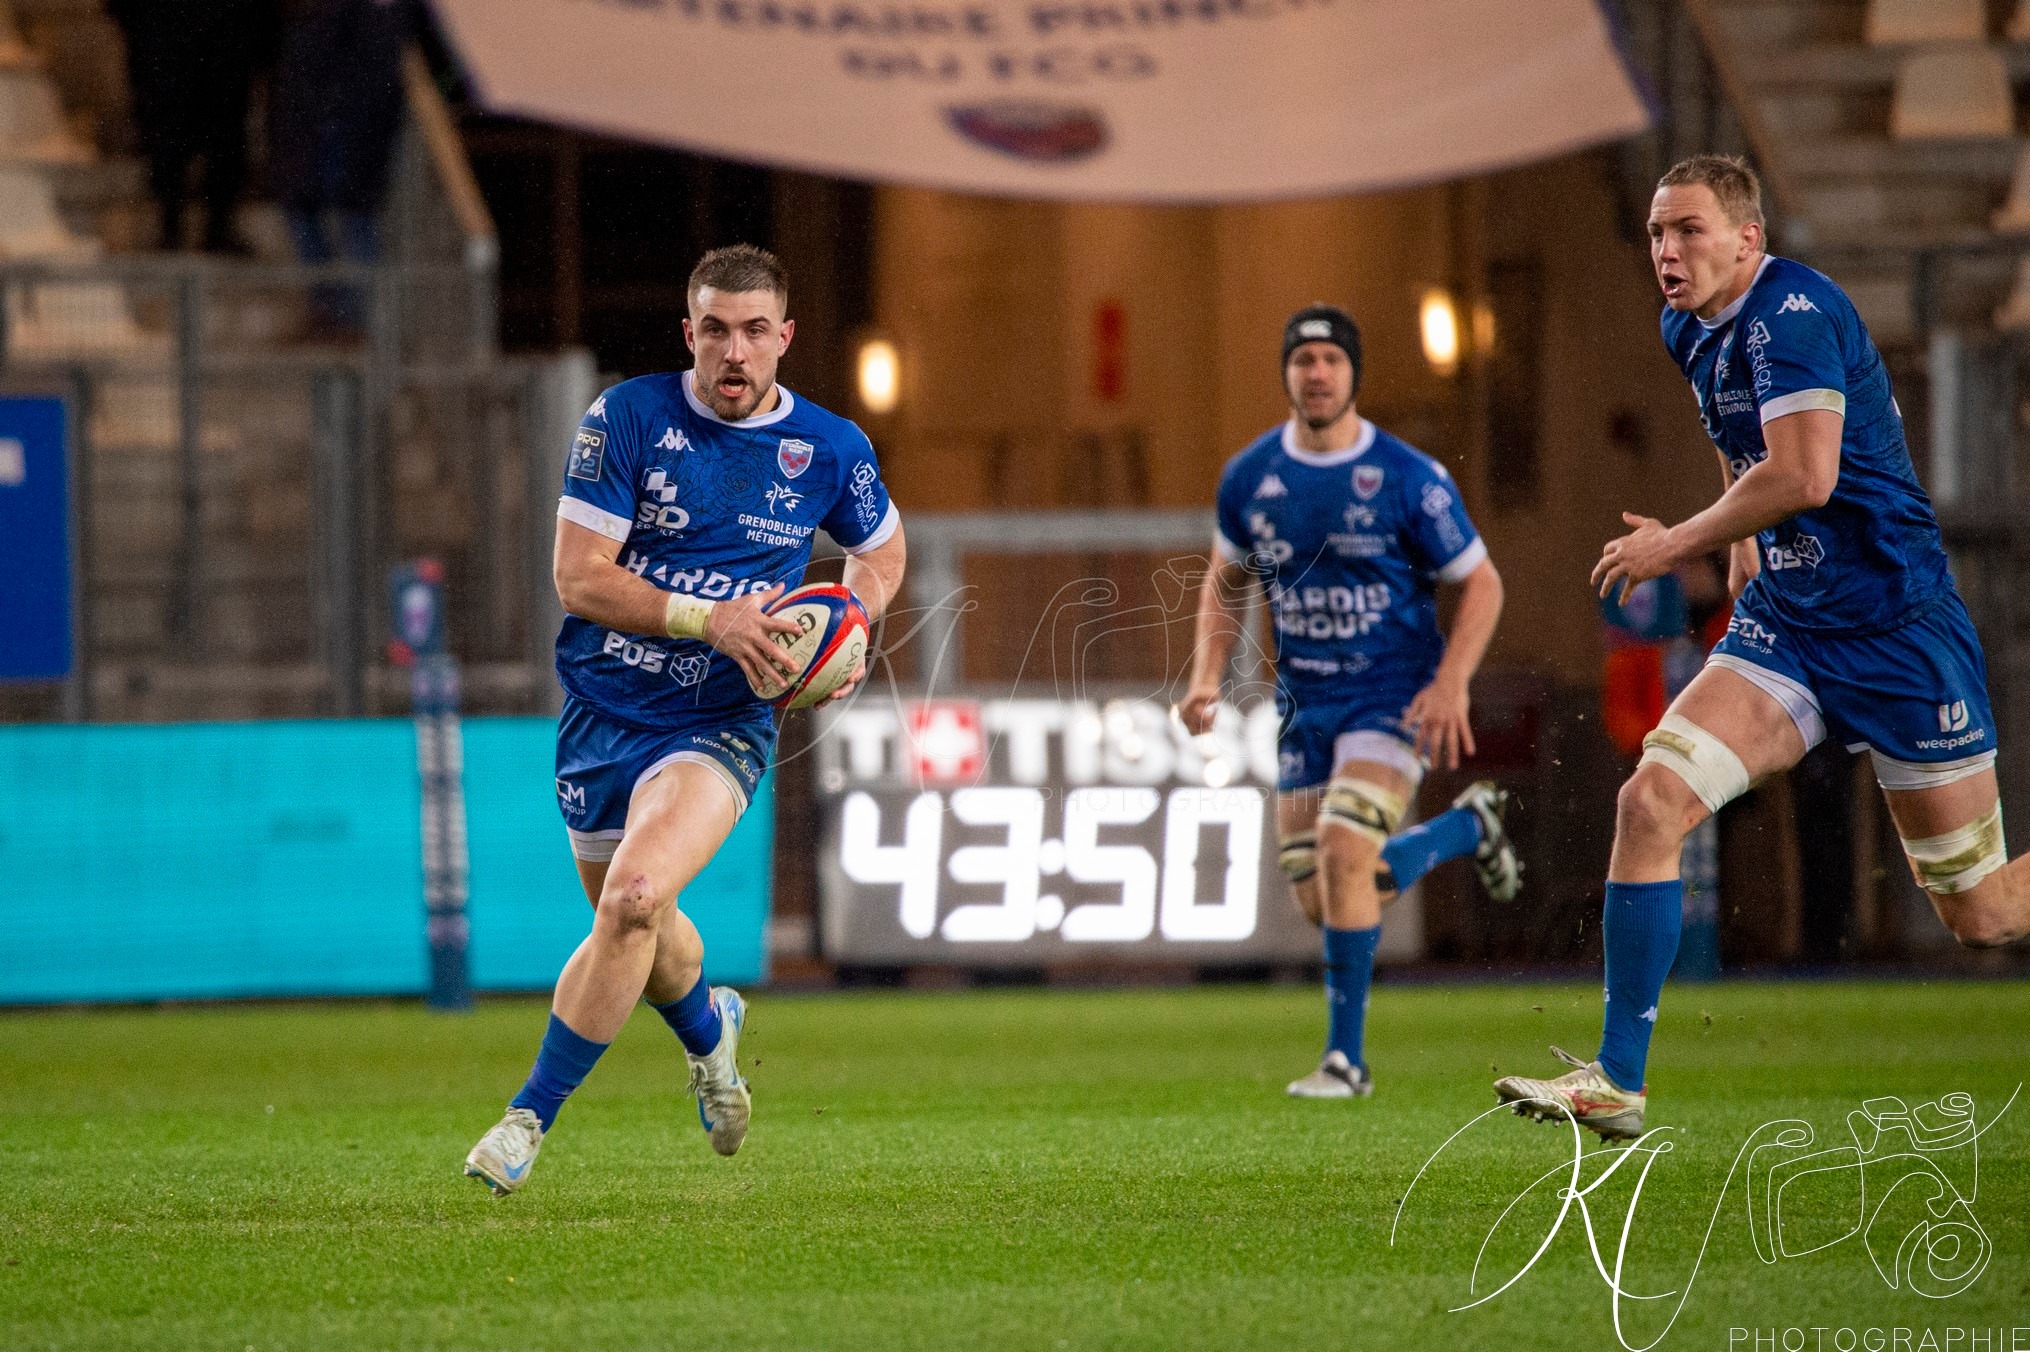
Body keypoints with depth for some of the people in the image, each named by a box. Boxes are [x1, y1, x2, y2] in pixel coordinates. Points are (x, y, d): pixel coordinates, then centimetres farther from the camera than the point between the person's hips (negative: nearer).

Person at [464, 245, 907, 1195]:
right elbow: (579, 578, -12)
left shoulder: (830, 451, -3)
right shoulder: (627, 420, -9)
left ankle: (530, 1118, -17)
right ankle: (708, 1029, 53)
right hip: (601, 711, 2)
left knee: (635, 896, -26)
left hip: (718, 724, -2)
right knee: (634, 928, 16)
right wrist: (711, 619, -23)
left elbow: (881, 551, 18)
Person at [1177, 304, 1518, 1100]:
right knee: (1321, 902, 2)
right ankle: (1466, 829, 32)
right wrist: (1208, 676, 2)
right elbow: (1226, 580, 17)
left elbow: (1481, 584, -4)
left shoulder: (1408, 479, -11)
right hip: (1305, 705, 5)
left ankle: (1346, 1057, -14)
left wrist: (1450, 684, -17)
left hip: (1394, 697, -5)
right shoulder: (1249, 479, 1)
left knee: (1343, 851, -25)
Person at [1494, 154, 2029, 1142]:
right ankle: (1617, 1083, -12)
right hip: (1782, 630, 7)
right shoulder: (1691, 333, 8)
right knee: (1651, 799, -14)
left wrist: (1677, 545, -16)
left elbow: (1805, 475, -28)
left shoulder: (1791, 313, -18)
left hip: (1896, 633, -7)